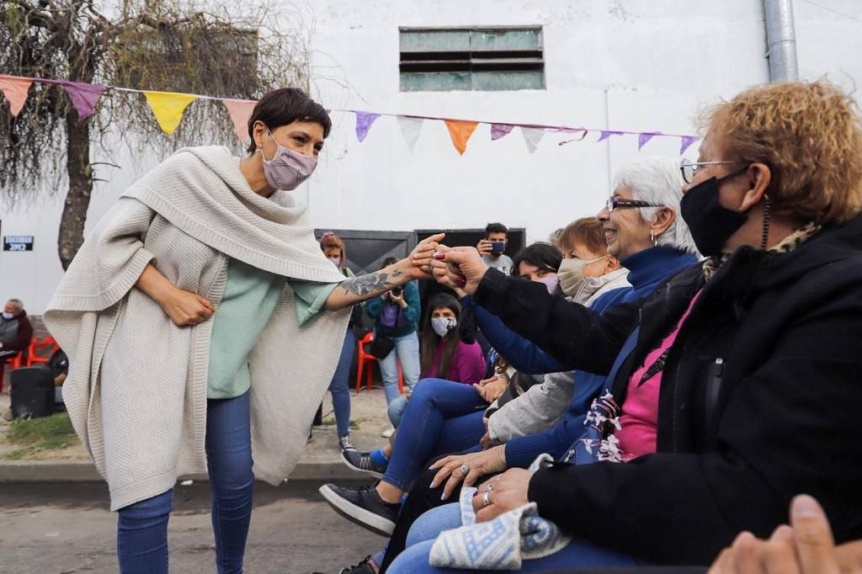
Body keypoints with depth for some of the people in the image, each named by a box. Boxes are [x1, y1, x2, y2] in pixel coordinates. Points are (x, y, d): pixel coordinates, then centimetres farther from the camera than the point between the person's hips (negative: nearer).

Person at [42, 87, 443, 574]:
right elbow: (113, 235, -6)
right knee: (148, 499, -7)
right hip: (149, 349, -4)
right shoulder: (191, 171, -10)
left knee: (237, 484, 12)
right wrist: (168, 294, -18)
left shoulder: (291, 223, 1)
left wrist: (401, 273, -18)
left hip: (223, 365, 4)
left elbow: (325, 294, -8)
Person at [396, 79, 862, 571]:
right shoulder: (716, 280, 7)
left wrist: (545, 489, -24)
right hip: (618, 496, 8)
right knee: (427, 531, 9)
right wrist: (487, 284, 17)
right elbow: (597, 341, 12)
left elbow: (750, 502, -29)